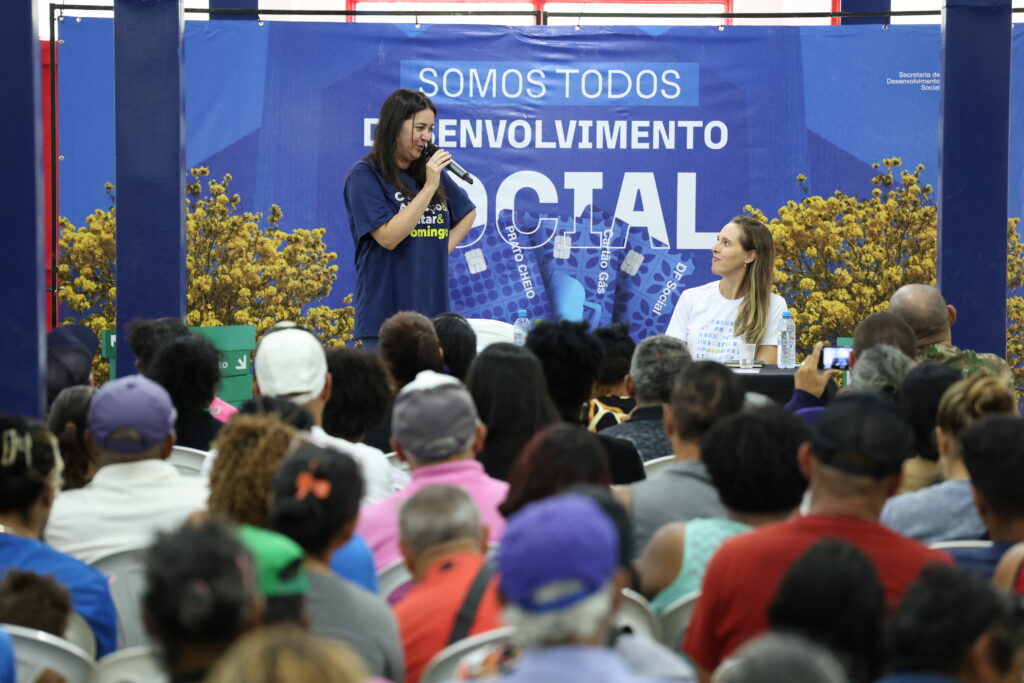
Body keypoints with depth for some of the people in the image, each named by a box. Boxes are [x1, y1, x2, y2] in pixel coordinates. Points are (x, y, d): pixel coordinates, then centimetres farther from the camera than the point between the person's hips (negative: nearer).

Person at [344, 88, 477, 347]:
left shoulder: (430, 171, 12)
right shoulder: (364, 175, -5)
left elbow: (468, 213, 27)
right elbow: (388, 237, -16)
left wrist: (443, 249, 10)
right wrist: (429, 187, -15)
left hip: (433, 311, 6)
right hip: (385, 314, -6)